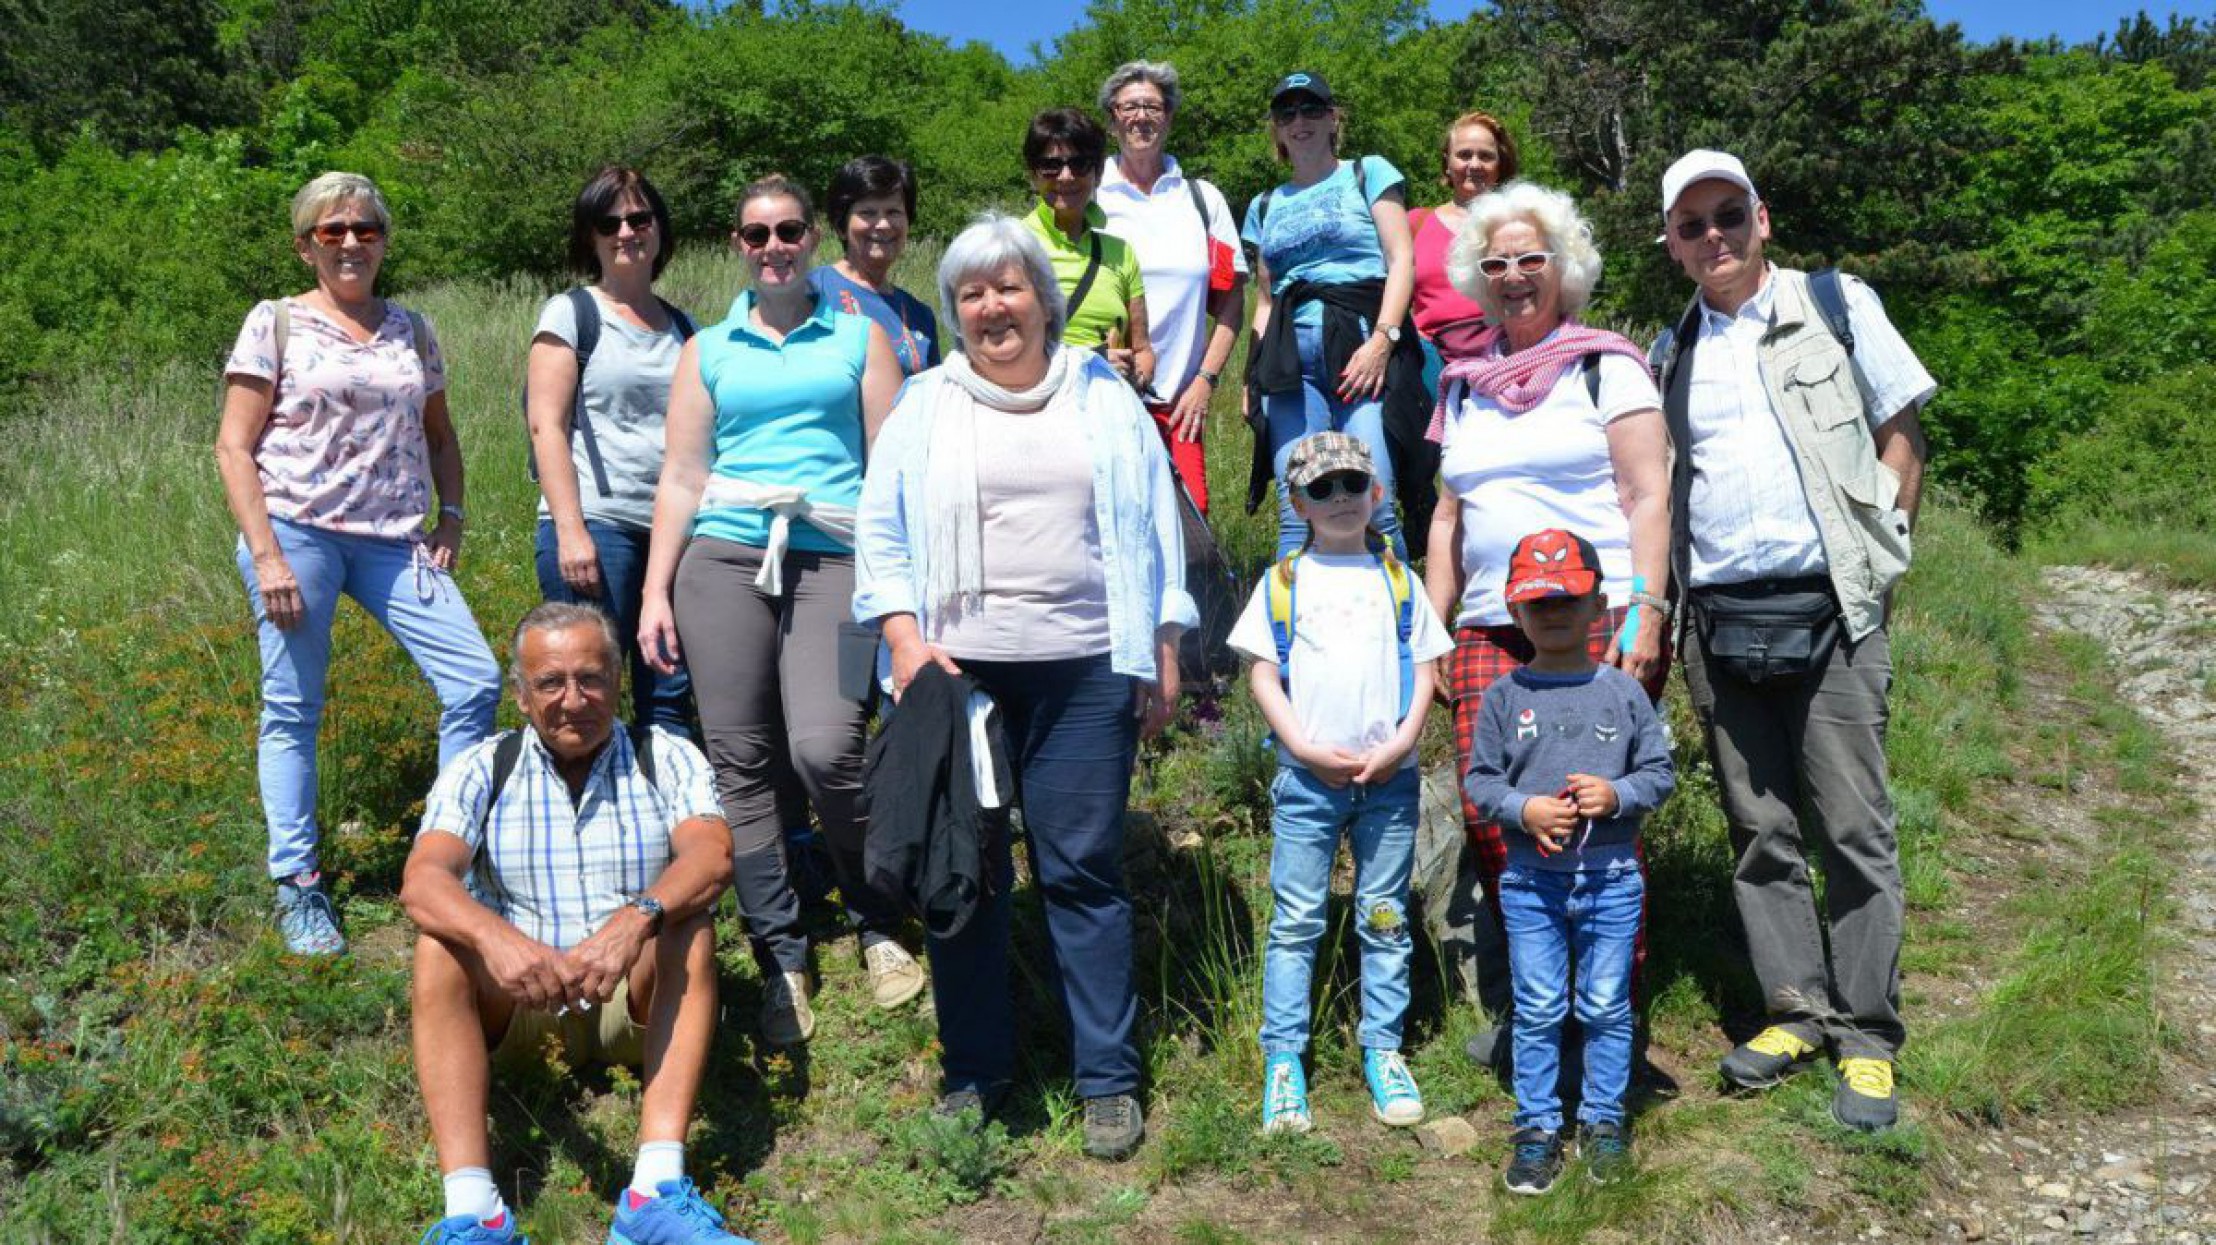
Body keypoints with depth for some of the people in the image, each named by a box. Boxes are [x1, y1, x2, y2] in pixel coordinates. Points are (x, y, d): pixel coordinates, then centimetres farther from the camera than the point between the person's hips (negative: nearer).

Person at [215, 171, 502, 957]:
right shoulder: (276, 324, 2)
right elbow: (235, 447, -2)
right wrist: (266, 554, -11)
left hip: (391, 540, 3)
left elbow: (438, 432, 22)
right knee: (294, 709, 2)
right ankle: (297, 886, 14)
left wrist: (451, 518, 7)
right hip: (296, 532, -3)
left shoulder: (411, 330, 13)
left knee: (476, 681, -6)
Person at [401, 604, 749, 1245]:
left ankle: (657, 1187, -40)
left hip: (638, 999, -1)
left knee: (689, 924, -28)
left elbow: (712, 855, -20)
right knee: (439, 946, -25)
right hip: (515, 1001, 1)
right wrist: (496, 936, -40)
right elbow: (422, 880, -17)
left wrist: (636, 920, -41)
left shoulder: (666, 758, -1)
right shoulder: (480, 772, 1)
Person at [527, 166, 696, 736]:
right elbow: (546, 427, -5)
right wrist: (570, 530, -15)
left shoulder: (682, 327, 17)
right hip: (594, 526, -5)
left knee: (671, 700, 5)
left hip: (674, 532, 5)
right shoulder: (571, 313, 4)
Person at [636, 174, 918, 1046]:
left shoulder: (859, 337, 12)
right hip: (723, 559, 3)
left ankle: (878, 927, 8)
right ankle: (779, 959, 14)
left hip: (833, 561, -2)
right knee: (740, 763, 1)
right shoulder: (707, 351, 16)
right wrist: (655, 592, 5)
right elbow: (682, 478, 13)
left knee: (824, 749, -18)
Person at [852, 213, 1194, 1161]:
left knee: (1083, 870, 1)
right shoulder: (924, 408, 9)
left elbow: (1153, 525, 11)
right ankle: (972, 1073, 20)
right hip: (956, 671, 1)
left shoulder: (1104, 399, 10)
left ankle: (1108, 1080, 13)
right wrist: (903, 637, -7)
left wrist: (1162, 654, 7)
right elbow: (881, 531, 7)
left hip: (1086, 672, 0)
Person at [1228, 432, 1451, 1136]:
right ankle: (1283, 1058, 10)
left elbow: (1425, 667, 8)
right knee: (1296, 921, 1)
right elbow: (1262, 674, 2)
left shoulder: (1398, 580, 10)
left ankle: (1382, 1051, 19)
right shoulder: (1283, 582, 6)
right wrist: (1306, 747, -10)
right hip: (1306, 778, -1)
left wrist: (1402, 740, -7)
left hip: (1390, 776, 2)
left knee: (1385, 919, 8)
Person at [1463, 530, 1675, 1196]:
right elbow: (1479, 779, 1)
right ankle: (1537, 1127, 18)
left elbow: (1660, 772, 3)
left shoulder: (1623, 692, 0)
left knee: (1607, 1008, 9)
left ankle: (1603, 1120, 25)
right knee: (1537, 1011, 7)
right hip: (1531, 879, 0)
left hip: (1611, 877, 0)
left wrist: (1616, 794, -15)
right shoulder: (1505, 696, 0)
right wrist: (1523, 809, -15)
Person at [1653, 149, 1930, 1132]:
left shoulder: (1835, 305, 6)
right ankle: (1796, 1012, 19)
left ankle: (1867, 1039, 9)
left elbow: (1901, 431, 7)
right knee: (1761, 833, 7)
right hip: (1718, 619, 3)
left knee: (1854, 829, -1)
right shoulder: (1671, 354, 14)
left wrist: (1878, 553, -2)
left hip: (1828, 608, -3)